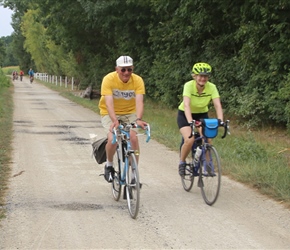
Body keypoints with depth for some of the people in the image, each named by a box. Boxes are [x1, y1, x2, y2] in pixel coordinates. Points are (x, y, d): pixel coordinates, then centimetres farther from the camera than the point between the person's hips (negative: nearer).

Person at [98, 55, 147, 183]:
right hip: (110, 114, -2)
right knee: (112, 139, -25)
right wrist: (114, 120, -47)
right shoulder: (109, 79, -23)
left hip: (129, 113, 2)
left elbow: (139, 102, -28)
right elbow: (109, 103, -32)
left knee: (134, 138, -21)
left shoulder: (138, 80, -17)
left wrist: (139, 119, -45)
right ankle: (109, 165, 4)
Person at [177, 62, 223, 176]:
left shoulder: (211, 87, -20)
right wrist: (190, 122, -52)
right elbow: (187, 105, -38)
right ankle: (182, 162, 2)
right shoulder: (189, 85, -28)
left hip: (202, 114, 3)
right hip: (185, 114, -3)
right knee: (190, 140, -23)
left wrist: (220, 121, -43)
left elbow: (218, 105, -27)